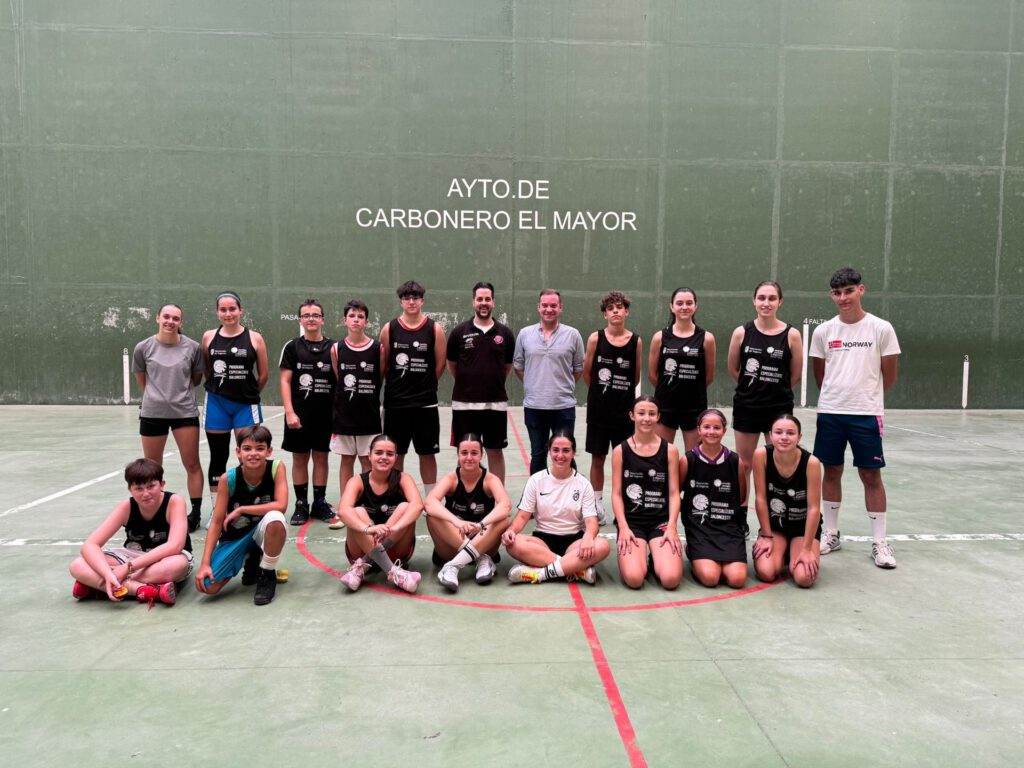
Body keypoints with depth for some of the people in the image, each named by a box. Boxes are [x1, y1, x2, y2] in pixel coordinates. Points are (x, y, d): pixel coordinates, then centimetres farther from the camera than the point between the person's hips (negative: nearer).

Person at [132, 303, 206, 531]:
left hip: (185, 412, -1)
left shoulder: (192, 347, -7)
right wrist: (156, 395, 13)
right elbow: (140, 378, 12)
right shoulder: (143, 348, -4)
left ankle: (196, 513, 12)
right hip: (152, 413, 1)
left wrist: (180, 391, 10)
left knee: (192, 465, 2)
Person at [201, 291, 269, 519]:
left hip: (246, 405, -2)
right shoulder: (209, 337, 2)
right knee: (218, 458, 10)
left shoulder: (254, 338, -5)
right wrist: (218, 389, 7)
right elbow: (205, 370, 11)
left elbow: (264, 374, 1)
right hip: (217, 404, 2)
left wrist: (249, 393, 9)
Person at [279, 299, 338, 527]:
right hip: (299, 414, -1)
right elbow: (285, 381, -1)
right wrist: (289, 412, -10)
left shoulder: (332, 347, 4)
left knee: (321, 456, 8)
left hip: (325, 413, 1)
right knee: (299, 457, 5)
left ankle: (320, 503, 17)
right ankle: (301, 504, 15)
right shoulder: (292, 347, 2)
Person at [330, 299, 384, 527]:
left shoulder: (378, 349, -3)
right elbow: (337, 381, 9)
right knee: (346, 460, 9)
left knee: (367, 461, 5)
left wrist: (368, 398, 4)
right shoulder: (336, 349, 1)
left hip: (369, 414, -1)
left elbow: (382, 380, 5)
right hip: (344, 414, 1)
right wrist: (346, 398, 5)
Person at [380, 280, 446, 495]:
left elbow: (440, 365, 4)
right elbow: (383, 364, 6)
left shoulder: (435, 329, -1)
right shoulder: (389, 329, 1)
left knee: (427, 453, 7)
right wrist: (397, 385, 5)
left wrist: (424, 385, 8)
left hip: (425, 403, -1)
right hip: (395, 403, 1)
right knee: (395, 453, 9)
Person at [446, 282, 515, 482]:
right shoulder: (459, 332, 0)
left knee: (496, 452, 8)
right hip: (464, 403, 0)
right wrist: (467, 384, 12)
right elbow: (451, 364, 10)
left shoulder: (505, 333, 2)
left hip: (496, 403, 0)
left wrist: (494, 383, 12)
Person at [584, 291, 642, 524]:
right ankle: (597, 505, 18)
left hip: (624, 410, 1)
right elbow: (587, 373, 4)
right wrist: (601, 392, 10)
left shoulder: (636, 341, -1)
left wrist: (621, 393, 9)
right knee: (597, 458, 7)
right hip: (598, 410, 0)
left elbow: (636, 377, 8)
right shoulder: (595, 338, -3)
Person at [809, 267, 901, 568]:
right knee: (831, 472, 10)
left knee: (871, 476, 3)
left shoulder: (881, 329, -5)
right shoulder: (823, 331, 2)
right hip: (830, 412, 3)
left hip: (866, 414, -2)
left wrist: (866, 396, 9)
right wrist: (835, 396, 11)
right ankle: (831, 534, 23)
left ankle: (879, 542, 13)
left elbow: (889, 376, 2)